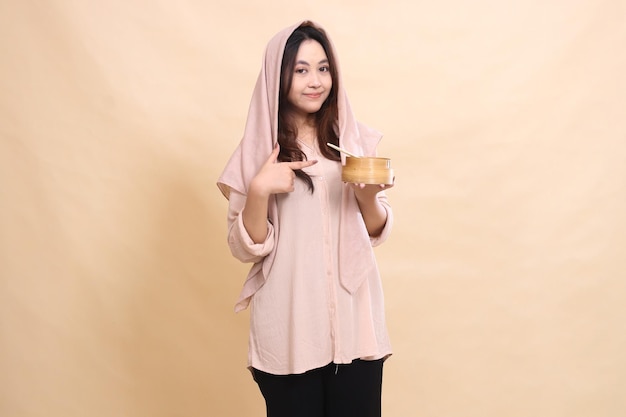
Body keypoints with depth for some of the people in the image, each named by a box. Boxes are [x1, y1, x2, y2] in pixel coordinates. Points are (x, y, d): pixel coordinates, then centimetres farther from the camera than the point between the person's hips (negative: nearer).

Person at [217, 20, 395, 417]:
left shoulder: (355, 139, 3)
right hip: (288, 330, -2)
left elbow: (377, 231, 6)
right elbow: (246, 248, -4)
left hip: (355, 321, 2)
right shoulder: (257, 151, -2)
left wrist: (369, 197, -14)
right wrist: (259, 190, -19)